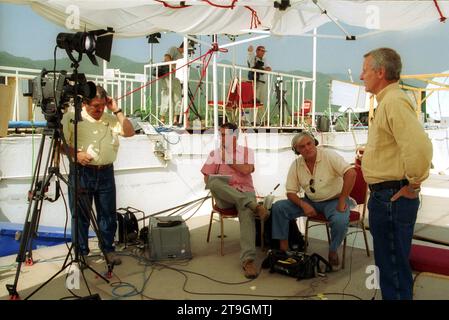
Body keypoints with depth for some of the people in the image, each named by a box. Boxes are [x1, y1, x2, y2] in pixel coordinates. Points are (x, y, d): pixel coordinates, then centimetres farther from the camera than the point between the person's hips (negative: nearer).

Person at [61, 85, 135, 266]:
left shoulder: (109, 119, 10)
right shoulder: (71, 117, 0)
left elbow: (129, 132, 0)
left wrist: (116, 110, -4)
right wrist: (76, 153, -19)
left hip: (106, 172, 3)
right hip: (81, 173, -3)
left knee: (108, 214, 10)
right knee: (80, 215, 5)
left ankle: (108, 249, 25)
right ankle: (81, 252, 19)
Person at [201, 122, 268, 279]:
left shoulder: (247, 151, 14)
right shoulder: (215, 153, 16)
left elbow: (247, 169, -6)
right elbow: (207, 178, 8)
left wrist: (227, 160, 2)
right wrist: (215, 185, -14)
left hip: (245, 191, -1)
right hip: (224, 196, 1)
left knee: (247, 213, -36)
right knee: (214, 182, -35)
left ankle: (248, 260, -44)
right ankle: (254, 205, -37)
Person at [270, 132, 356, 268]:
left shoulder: (329, 156, -16)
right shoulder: (296, 165, -2)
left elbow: (351, 173, -28)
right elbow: (291, 192, 1)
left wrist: (342, 201, -28)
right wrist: (303, 204, -19)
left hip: (333, 200, -4)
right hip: (310, 201, 4)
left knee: (340, 221, -36)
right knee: (278, 207, -11)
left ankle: (333, 252, -4)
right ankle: (283, 248, -1)